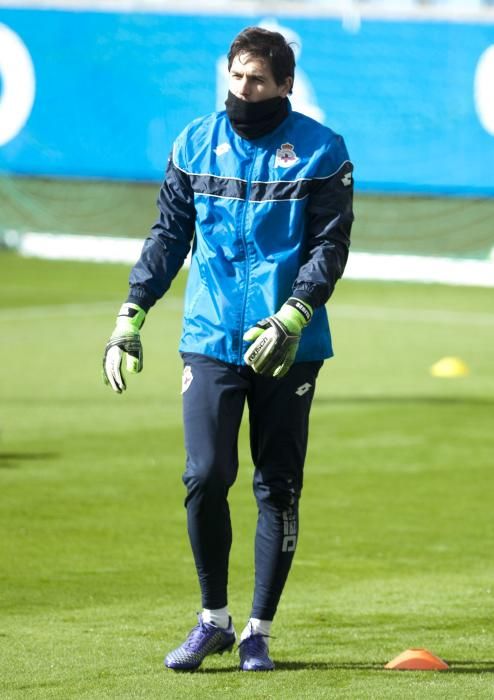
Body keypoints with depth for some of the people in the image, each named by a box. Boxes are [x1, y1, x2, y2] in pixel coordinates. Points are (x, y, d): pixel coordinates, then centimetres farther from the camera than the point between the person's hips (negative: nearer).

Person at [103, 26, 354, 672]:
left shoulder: (321, 150, -1)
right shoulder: (196, 144, 8)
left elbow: (330, 245, -5)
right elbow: (169, 236, 13)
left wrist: (291, 318, -18)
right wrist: (131, 316, 5)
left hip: (289, 346, -1)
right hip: (210, 339, 2)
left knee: (278, 487, 2)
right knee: (206, 476, -9)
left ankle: (259, 632, 12)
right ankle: (213, 619, 8)